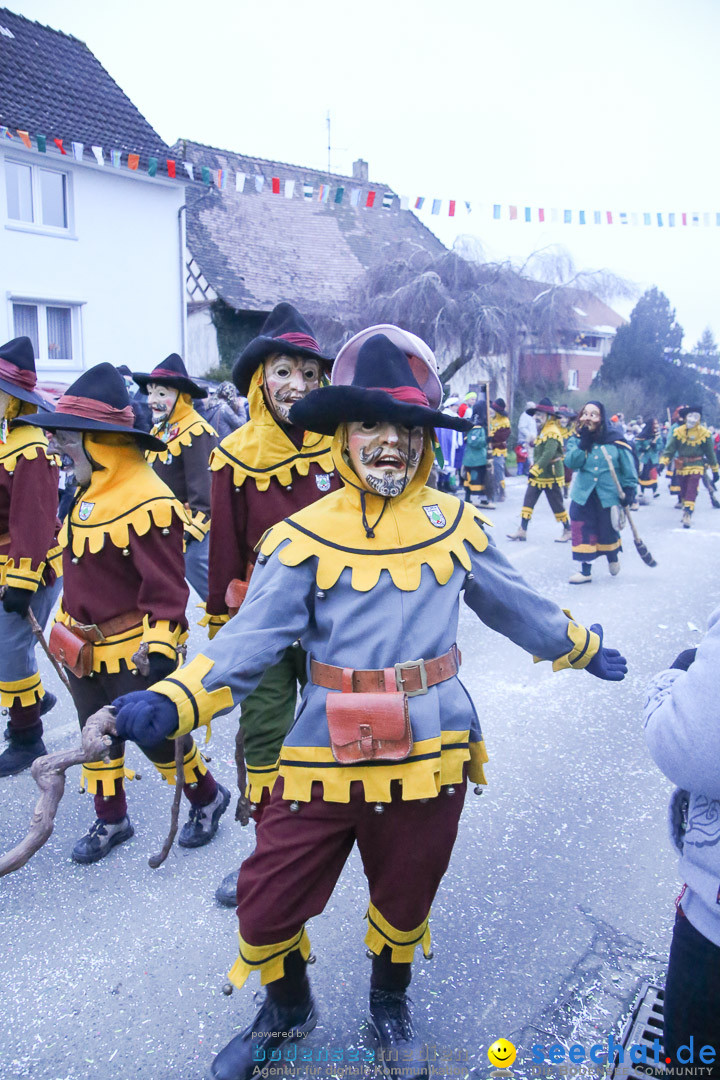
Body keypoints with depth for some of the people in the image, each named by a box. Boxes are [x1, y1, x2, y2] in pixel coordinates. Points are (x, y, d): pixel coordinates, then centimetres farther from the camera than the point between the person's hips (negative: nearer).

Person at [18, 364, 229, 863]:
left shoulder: (149, 502, -24)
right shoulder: (92, 489, 5)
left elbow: (167, 589, -24)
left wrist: (160, 653, -27)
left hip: (133, 650, -8)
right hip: (85, 646, 9)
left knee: (155, 734, 6)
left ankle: (207, 798, 32)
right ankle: (111, 820, 38)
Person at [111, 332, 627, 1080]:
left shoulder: (454, 523, 1)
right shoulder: (305, 535, -8)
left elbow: (513, 603, 15)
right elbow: (253, 636, -15)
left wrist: (581, 647, 26)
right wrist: (171, 701, -30)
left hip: (429, 754, 2)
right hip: (326, 755, -1)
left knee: (404, 900, 20)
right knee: (268, 900, 7)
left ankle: (389, 1006, 54)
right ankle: (287, 1010, 43)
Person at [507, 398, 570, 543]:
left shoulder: (553, 433, -19)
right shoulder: (542, 431, 12)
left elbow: (548, 455, -28)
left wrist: (535, 470, -28)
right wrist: (533, 469, 15)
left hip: (551, 476, -9)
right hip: (537, 475, 9)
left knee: (557, 505, 3)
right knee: (528, 501, 3)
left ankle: (567, 531, 18)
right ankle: (522, 530, 5)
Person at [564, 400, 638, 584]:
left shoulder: (615, 439, -6)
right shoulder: (576, 439, 0)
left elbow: (628, 466, 0)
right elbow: (571, 463, -14)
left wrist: (629, 488, -4)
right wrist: (584, 443, -21)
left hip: (609, 494, -1)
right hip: (583, 494, 2)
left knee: (608, 530, 9)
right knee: (583, 530, -2)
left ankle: (613, 558, 41)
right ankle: (585, 571, 9)